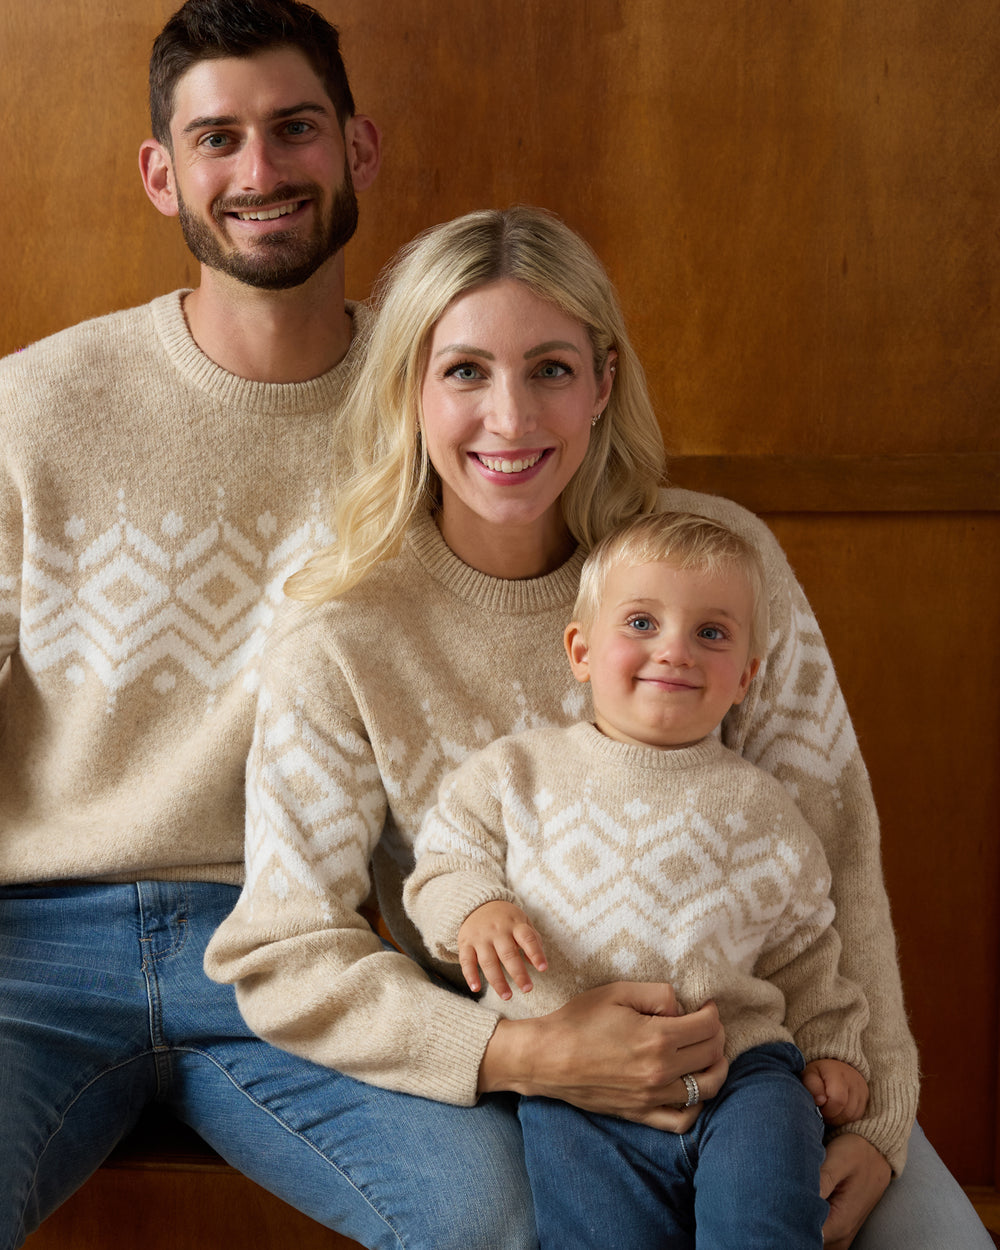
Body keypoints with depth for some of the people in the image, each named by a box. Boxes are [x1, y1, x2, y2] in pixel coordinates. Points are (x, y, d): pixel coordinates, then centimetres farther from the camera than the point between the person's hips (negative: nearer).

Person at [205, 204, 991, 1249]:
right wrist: (529, 1055, -25)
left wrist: (874, 1113, -9)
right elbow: (282, 958, -13)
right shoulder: (339, 638, -13)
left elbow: (827, 851, -2)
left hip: (748, 1042, 2)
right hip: (511, 1087, -1)